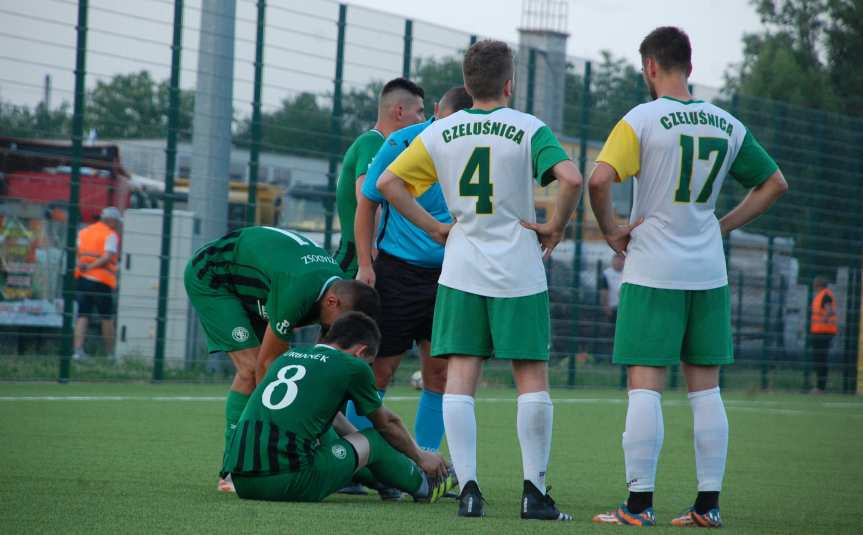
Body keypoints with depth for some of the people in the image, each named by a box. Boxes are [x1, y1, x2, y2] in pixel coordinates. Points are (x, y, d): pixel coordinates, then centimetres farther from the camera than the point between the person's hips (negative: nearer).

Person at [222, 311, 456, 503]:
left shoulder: (289, 356, 23)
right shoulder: (352, 366, 5)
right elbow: (387, 424, 23)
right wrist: (421, 457, 41)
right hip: (289, 482, -7)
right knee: (374, 441, 16)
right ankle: (425, 486, 39)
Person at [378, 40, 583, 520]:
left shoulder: (440, 133, 5)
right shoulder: (529, 129, -5)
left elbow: (388, 182, 3)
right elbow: (571, 178, -20)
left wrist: (434, 228, 7)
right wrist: (556, 227, -6)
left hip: (461, 269, 2)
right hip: (519, 273, -2)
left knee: (460, 381, 2)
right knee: (533, 380, 4)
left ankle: (468, 487, -6)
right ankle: (535, 491, 1)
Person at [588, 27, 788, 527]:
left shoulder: (641, 120, -9)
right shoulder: (728, 125, 7)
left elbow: (600, 179, -21)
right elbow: (774, 184, 16)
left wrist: (611, 230, -6)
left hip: (652, 273, -5)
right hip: (709, 273, 5)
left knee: (645, 387, -3)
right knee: (706, 389, 9)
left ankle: (640, 504, -5)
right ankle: (709, 503, 9)